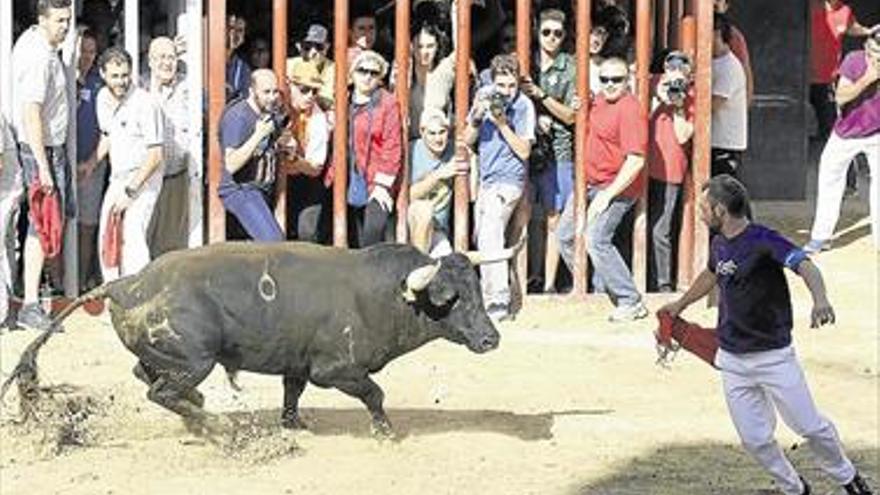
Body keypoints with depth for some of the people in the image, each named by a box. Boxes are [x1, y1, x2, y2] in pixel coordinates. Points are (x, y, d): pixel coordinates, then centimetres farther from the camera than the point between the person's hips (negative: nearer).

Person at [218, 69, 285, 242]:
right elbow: (231, 164, -26)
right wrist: (258, 135, -31)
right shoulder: (237, 117, -18)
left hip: (262, 189, 9)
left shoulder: (271, 114, 8)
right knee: (273, 241, -20)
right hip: (240, 190, -9)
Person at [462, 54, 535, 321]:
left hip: (508, 181, -7)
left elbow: (524, 151, -13)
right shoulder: (484, 95, 4)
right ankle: (488, 294, 30)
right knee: (481, 239, 15)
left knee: (490, 236, -21)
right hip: (485, 179, 7)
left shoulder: (523, 105, -11)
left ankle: (499, 302, -24)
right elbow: (468, 140, 6)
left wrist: (502, 123, -22)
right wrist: (477, 117, -13)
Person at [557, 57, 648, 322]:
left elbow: (636, 161, -25)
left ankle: (631, 303, -17)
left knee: (596, 240, -22)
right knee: (566, 235, 14)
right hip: (589, 182, 10)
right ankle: (597, 289, 28)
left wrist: (608, 194, -24)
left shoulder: (630, 111, -20)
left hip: (616, 186, -10)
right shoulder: (599, 101, 8)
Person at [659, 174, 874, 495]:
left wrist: (819, 299, -54)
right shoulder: (719, 244, 6)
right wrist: (680, 305, 45)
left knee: (810, 426, -2)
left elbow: (804, 265, -33)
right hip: (732, 361, 6)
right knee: (755, 440, 3)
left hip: (774, 357, -6)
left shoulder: (764, 240, -17)